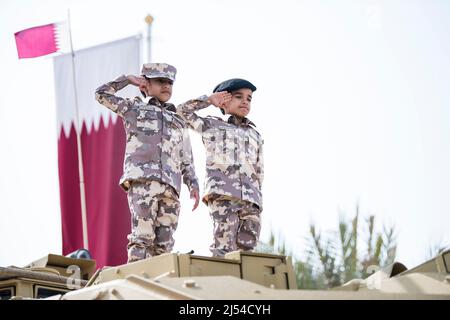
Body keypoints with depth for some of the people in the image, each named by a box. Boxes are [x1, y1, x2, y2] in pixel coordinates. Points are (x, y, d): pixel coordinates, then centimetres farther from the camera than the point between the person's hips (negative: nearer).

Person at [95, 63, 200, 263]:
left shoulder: (178, 122, 29)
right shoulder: (135, 108, 22)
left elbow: (186, 161, 23)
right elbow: (101, 94, 17)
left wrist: (193, 184, 7)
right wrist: (128, 79, 21)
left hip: (169, 187, 4)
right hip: (141, 180, -4)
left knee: (164, 242, -6)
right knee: (143, 235, -19)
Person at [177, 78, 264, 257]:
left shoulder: (255, 135, 26)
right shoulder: (212, 126, 17)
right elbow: (183, 110, 12)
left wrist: (257, 200, 15)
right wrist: (210, 99, 15)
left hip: (251, 200, 4)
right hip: (222, 195, -4)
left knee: (246, 250, -7)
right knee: (224, 248, -15)